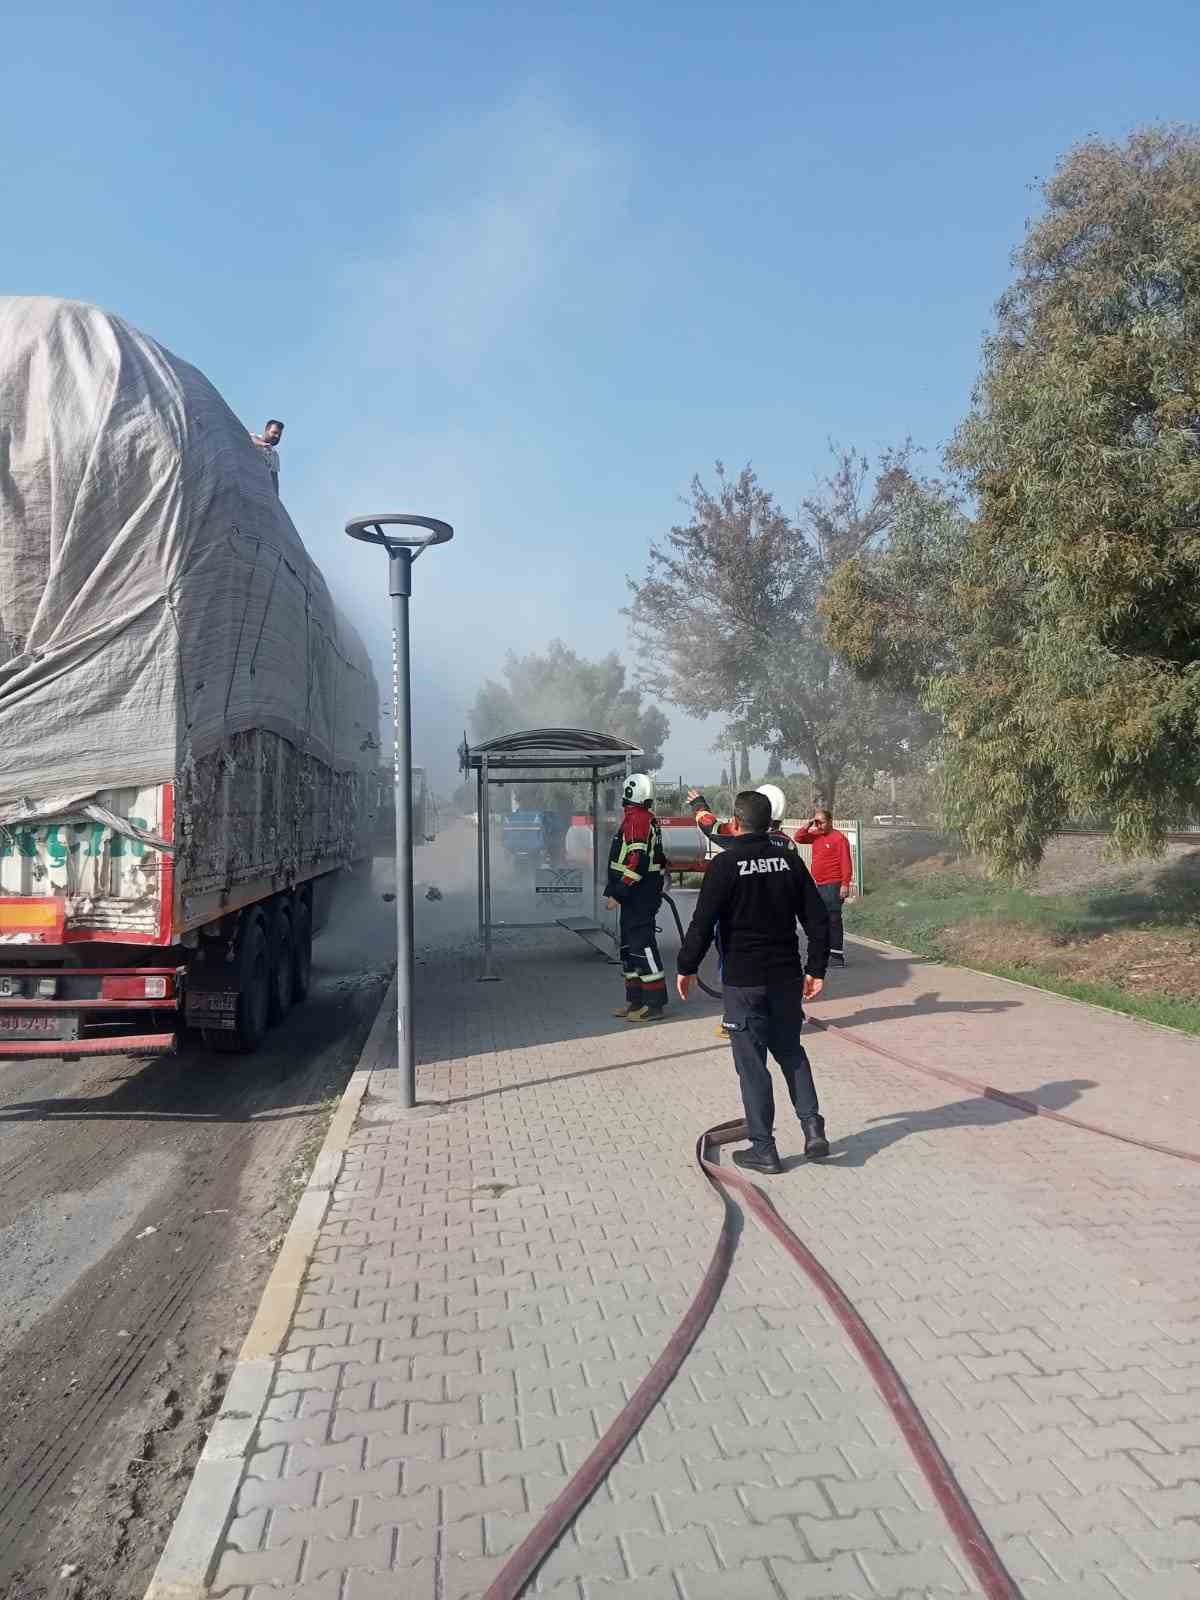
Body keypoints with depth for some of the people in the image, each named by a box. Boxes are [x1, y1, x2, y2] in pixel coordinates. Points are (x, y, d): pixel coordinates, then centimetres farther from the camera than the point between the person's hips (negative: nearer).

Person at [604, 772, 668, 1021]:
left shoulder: (637, 819, -16)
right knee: (629, 946, 16)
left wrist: (617, 894, -21)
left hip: (638, 895, -11)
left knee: (642, 946, -7)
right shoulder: (647, 818, 17)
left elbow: (636, 862, -24)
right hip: (635, 896, 11)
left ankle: (654, 1005, -3)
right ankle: (635, 1000, 23)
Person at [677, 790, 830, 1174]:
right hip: (787, 977, 5)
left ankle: (763, 1149, 11)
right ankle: (813, 1128, 12)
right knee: (791, 1052, 21)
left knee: (752, 1062, 5)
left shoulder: (726, 864, -13)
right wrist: (816, 968, 12)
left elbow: (703, 923, -14)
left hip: (743, 982, -5)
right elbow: (818, 918, 3)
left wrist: (686, 967, -1)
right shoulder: (790, 861, 2)